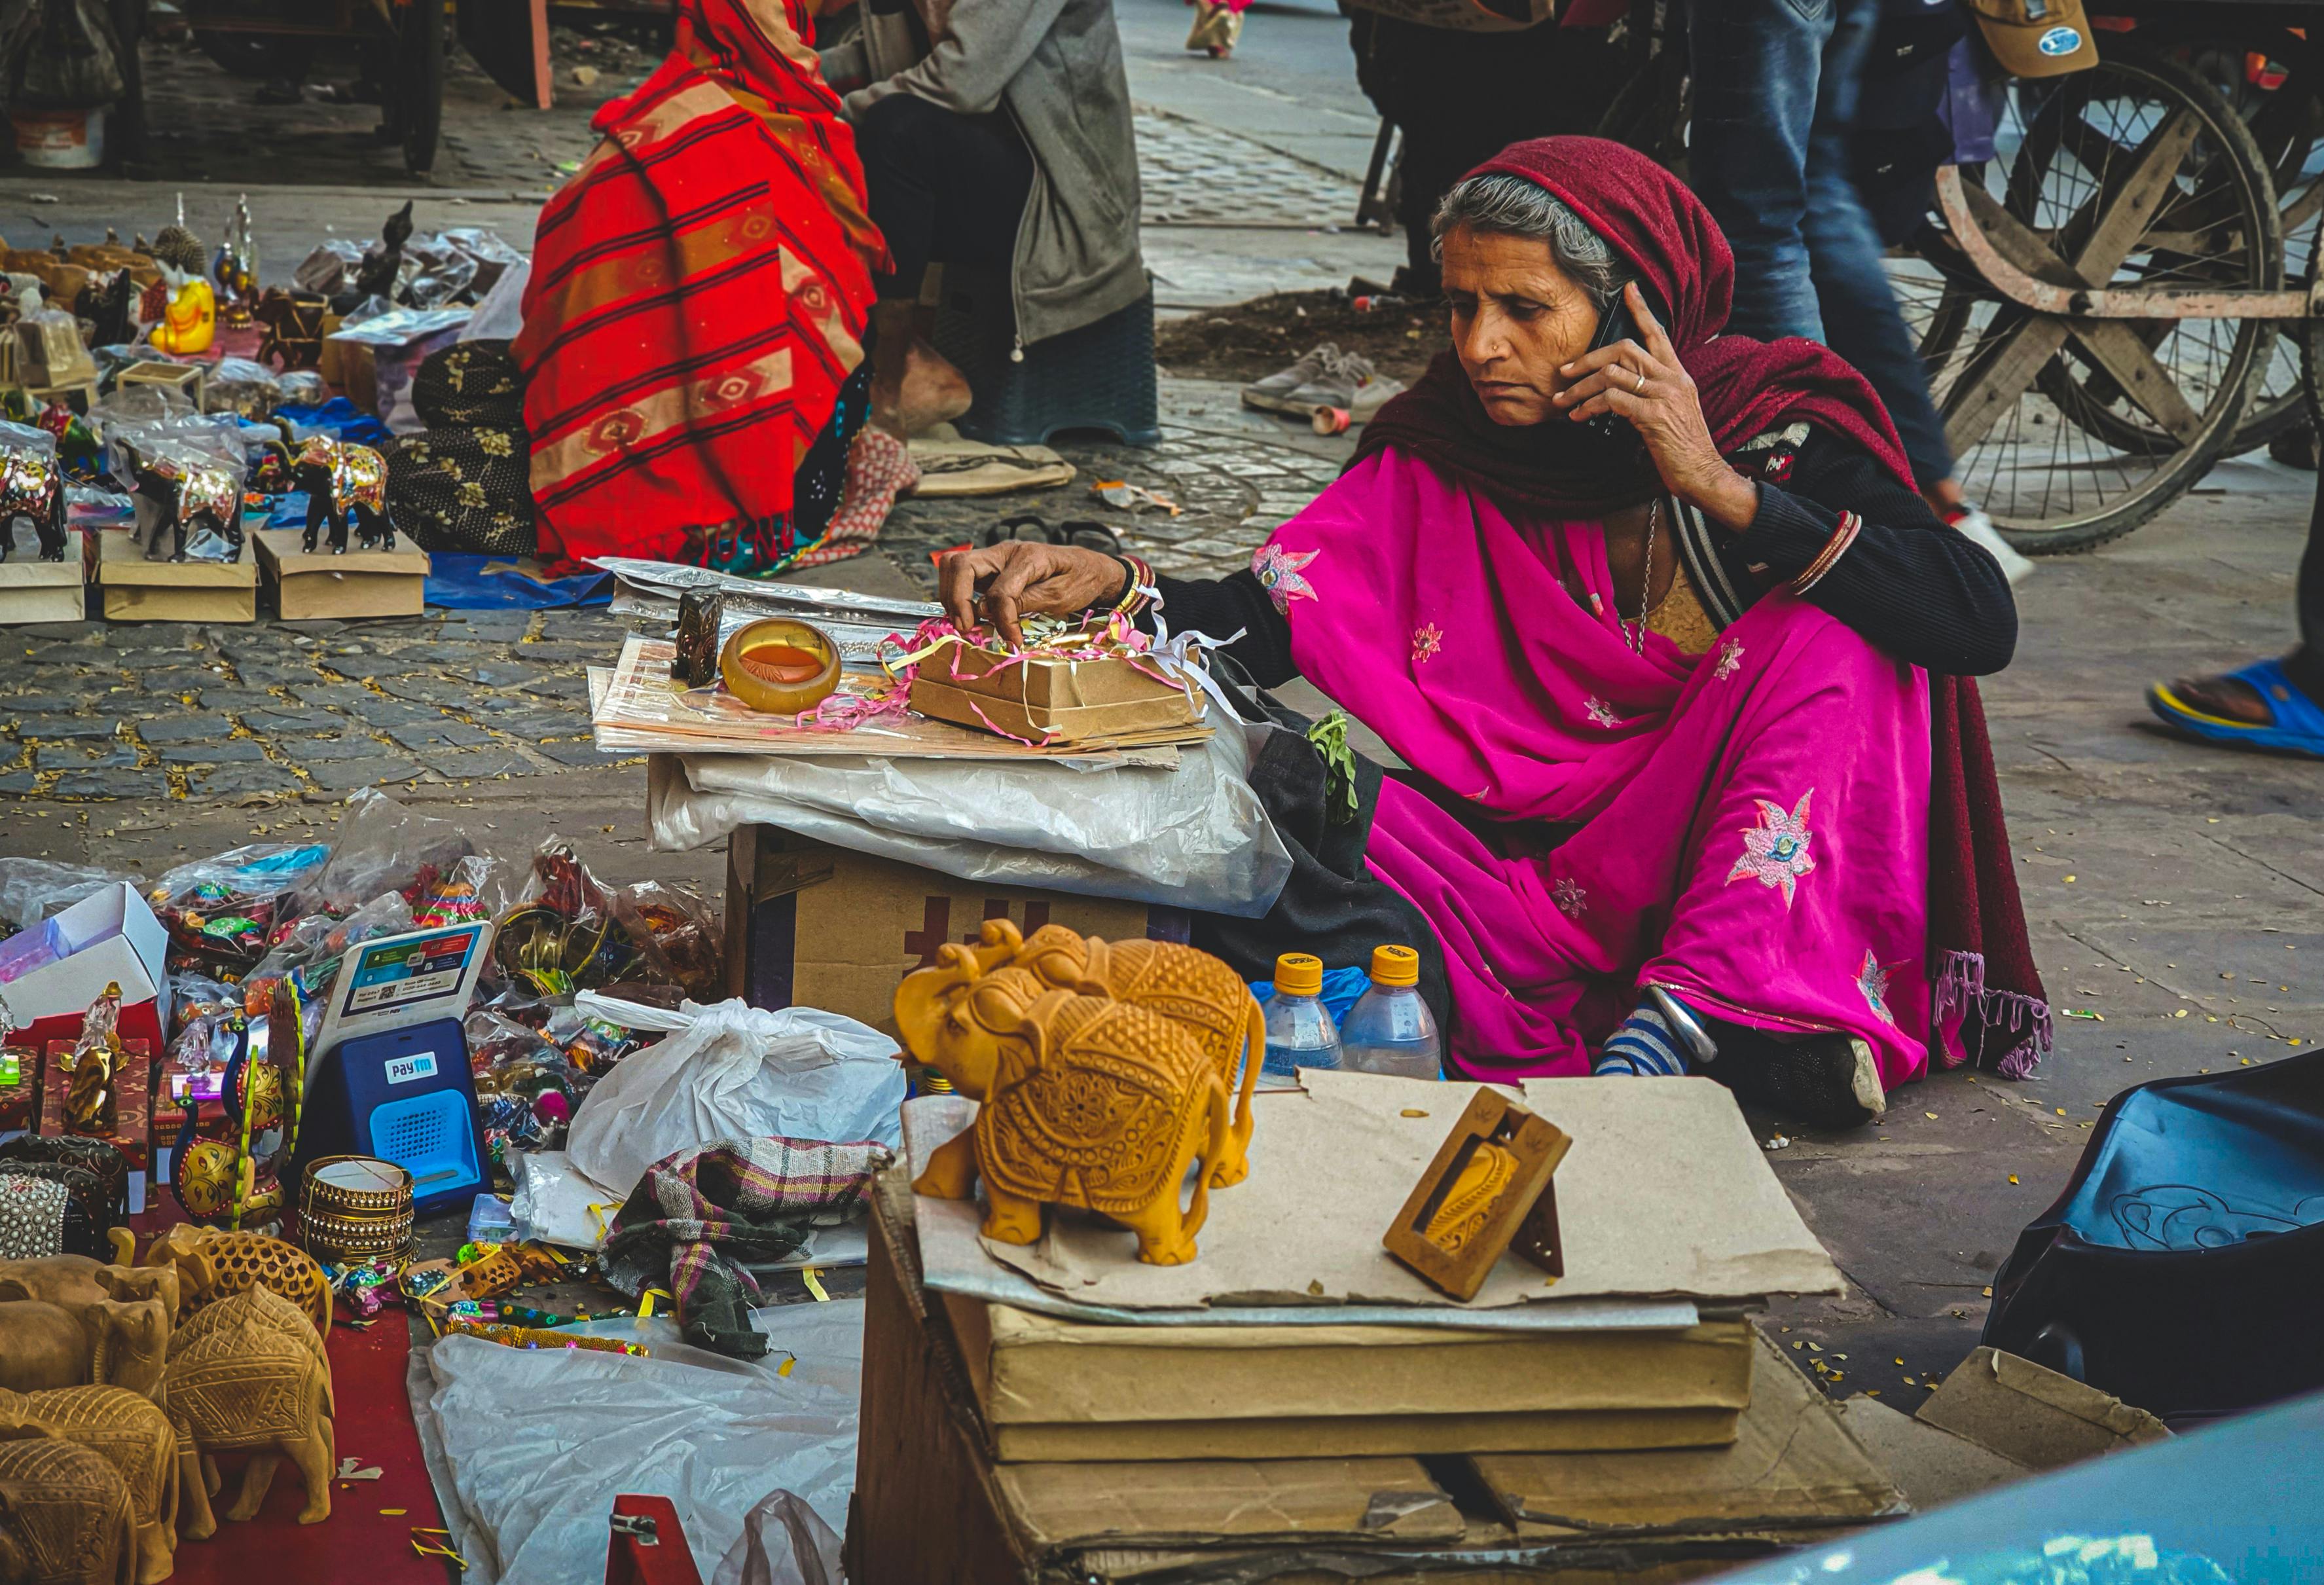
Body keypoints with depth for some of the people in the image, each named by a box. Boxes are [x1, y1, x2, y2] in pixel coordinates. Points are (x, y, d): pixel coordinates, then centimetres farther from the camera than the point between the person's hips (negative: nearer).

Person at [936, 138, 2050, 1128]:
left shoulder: (1776, 426, -7)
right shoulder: (1445, 450, 0)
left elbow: (1981, 624, -21)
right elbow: (1264, 619, -5)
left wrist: (1720, 488, -25)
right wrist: (1108, 587, -25)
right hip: (1541, 868, 2)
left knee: (1832, 627, -25)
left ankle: (1690, 1008, -31)